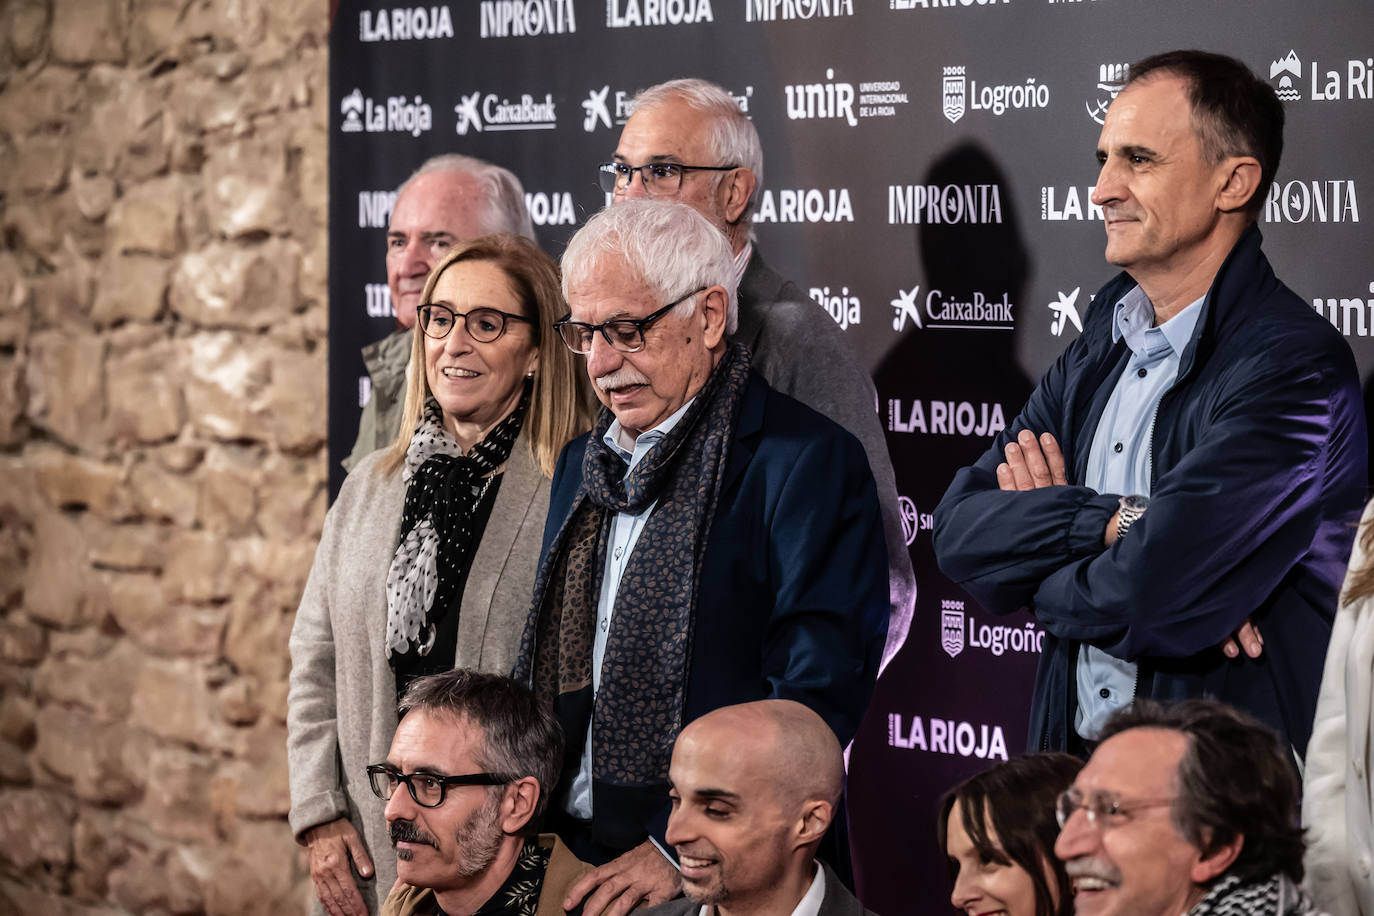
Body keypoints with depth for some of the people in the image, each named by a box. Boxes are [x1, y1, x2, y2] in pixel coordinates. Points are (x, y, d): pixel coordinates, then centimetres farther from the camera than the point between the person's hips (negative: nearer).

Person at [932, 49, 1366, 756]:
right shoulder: (1108, 332, 9)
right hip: (1075, 753, 6)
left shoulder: (1293, 369, -15)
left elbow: (1149, 598, -23)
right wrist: (1113, 519, -16)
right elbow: (958, 532, 0)